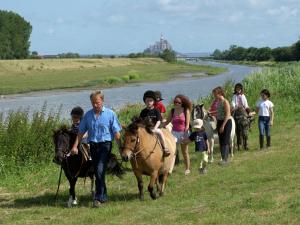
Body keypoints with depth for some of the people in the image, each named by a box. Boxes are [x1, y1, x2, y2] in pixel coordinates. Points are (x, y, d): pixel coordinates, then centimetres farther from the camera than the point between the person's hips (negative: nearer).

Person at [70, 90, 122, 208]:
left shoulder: (110, 114, -3)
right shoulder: (88, 115, 6)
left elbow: (116, 133, -3)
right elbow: (81, 132, 9)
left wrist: (121, 148, -8)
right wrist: (75, 146, 1)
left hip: (105, 144, -4)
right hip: (93, 145, 4)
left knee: (100, 171, -16)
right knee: (98, 172, 11)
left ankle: (99, 198, -12)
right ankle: (104, 196, 24)